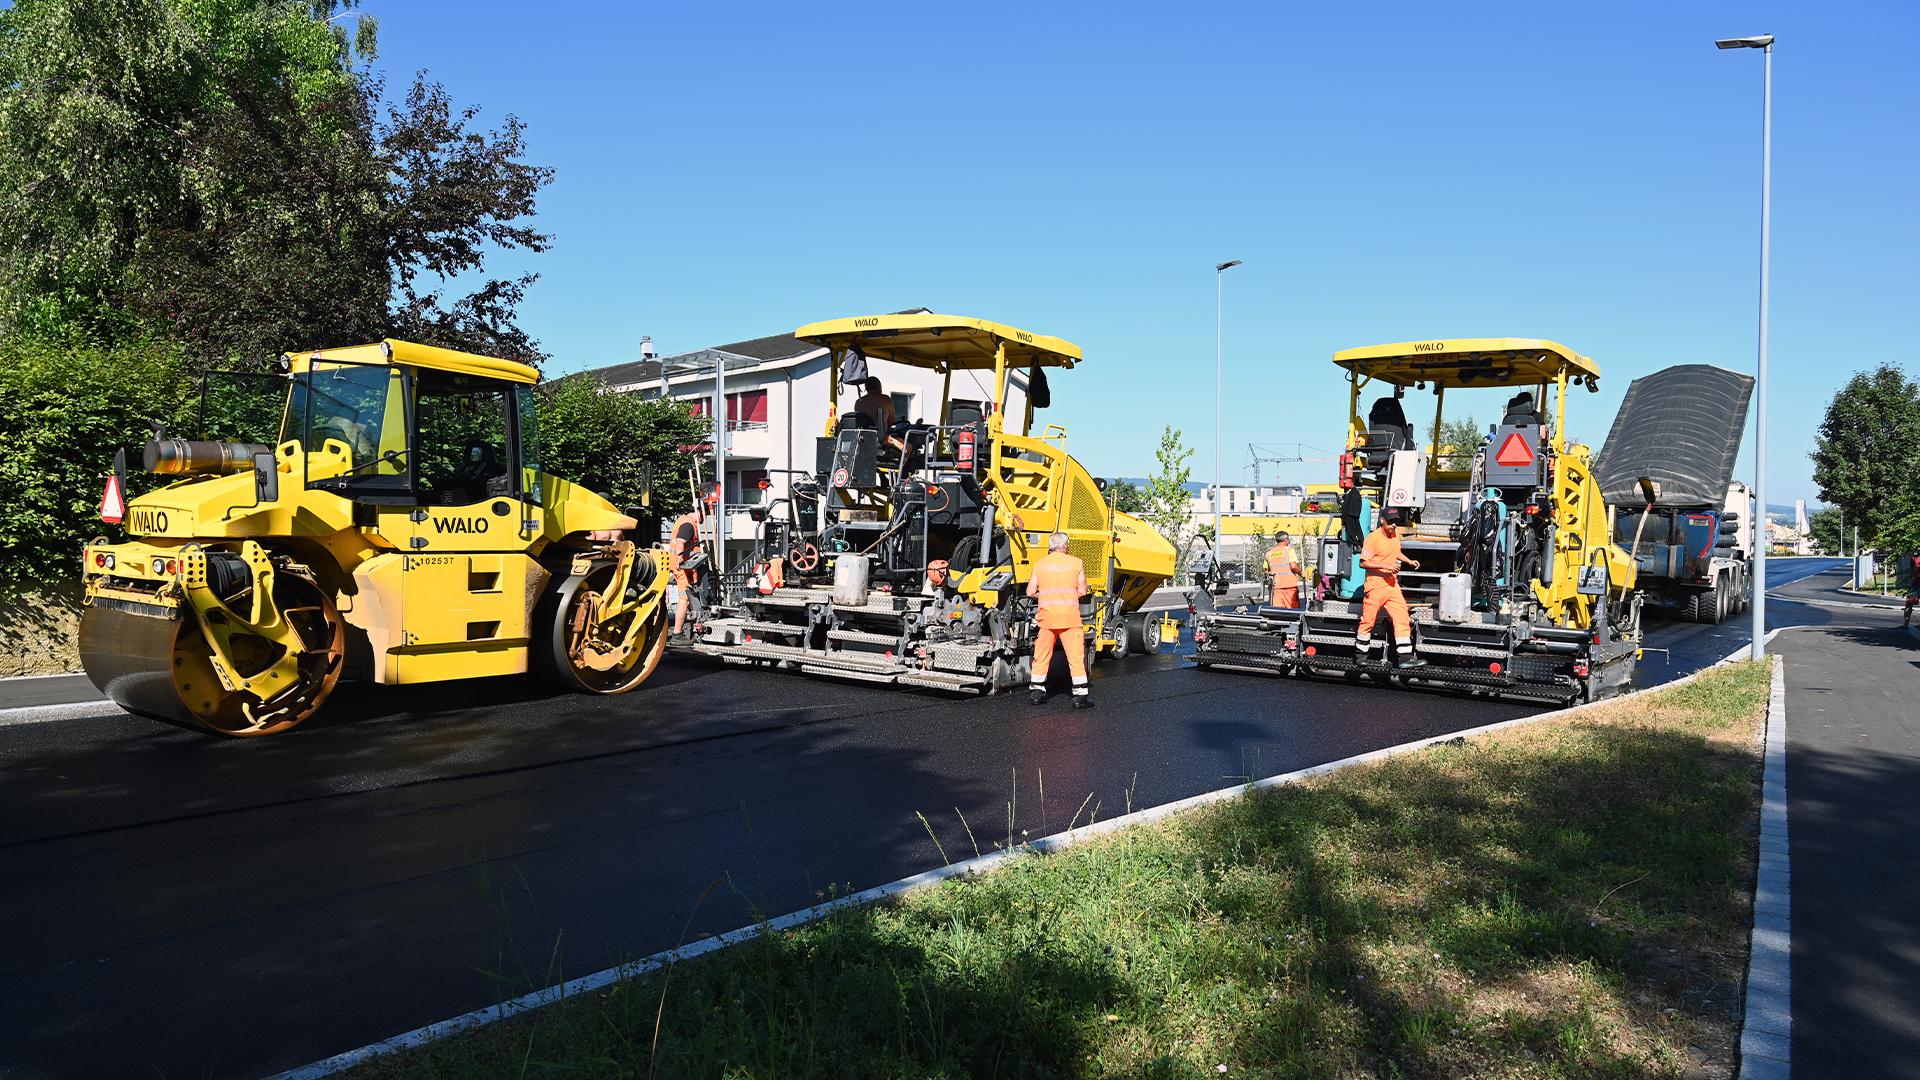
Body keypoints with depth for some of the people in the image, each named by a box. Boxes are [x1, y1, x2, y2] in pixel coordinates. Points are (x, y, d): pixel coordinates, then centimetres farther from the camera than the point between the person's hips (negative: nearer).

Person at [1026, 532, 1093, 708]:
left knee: (1042, 655, 12)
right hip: (1070, 617, -2)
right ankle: (1080, 695, 1)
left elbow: (1031, 592, 4)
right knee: (1076, 656, 2)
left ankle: (1037, 691, 18)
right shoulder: (1076, 563, 1)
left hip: (1047, 616, 2)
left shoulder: (1039, 564, 5)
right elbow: (1082, 591, 2)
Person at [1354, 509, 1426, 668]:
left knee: (1403, 618, -3)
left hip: (1392, 585, 7)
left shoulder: (1396, 533, 9)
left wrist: (1408, 561, 14)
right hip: (1375, 586, -7)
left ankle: (1406, 657, -4)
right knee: (1368, 620, 2)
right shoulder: (1373, 538, -15)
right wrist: (1385, 566, -25)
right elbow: (1364, 562, -19)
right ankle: (1360, 652, 18)